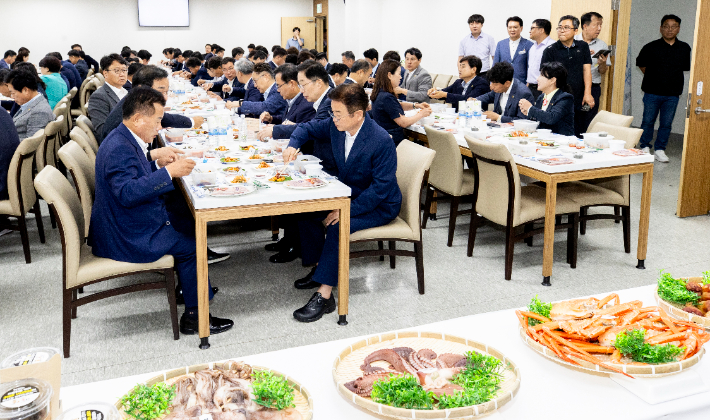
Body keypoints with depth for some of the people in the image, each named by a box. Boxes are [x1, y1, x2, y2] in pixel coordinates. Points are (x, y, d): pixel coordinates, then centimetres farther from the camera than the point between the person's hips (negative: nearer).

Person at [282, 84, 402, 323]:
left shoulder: (381, 141, -28)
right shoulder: (335, 126, -7)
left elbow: (381, 187, -28)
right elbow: (308, 128, 12)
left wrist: (347, 210, -31)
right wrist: (293, 145, -10)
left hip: (379, 206, -8)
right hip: (348, 195, 8)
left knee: (339, 225, -31)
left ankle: (324, 295, -26)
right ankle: (321, 268, 8)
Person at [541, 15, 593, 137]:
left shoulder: (583, 47, 12)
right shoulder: (550, 50, 2)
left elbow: (586, 70, 7)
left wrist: (587, 93, -4)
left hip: (579, 102, 3)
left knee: (579, 135, 3)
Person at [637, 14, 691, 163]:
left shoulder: (685, 48, 3)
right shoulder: (651, 47, -3)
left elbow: (686, 67, 15)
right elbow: (641, 64, 9)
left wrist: (673, 78, 7)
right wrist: (651, 77, 5)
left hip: (672, 94, 2)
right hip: (652, 93, -2)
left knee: (666, 124, 6)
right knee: (648, 121, 5)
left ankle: (659, 150, 17)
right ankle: (645, 147, 19)